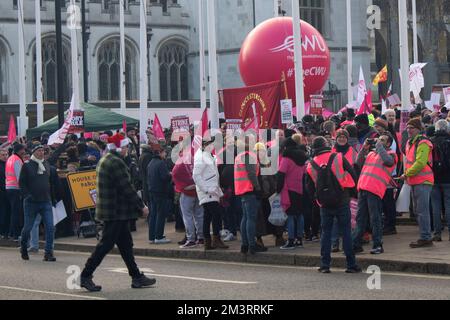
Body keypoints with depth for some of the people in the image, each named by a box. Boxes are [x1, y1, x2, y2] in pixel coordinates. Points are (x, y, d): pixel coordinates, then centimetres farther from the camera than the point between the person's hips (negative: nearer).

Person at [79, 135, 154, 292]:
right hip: (116, 212, -11)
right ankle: (86, 276, 0)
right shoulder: (116, 163, -19)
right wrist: (141, 205, -11)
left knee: (126, 244, 13)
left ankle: (137, 277, 18)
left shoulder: (105, 160, 14)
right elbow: (127, 188, -20)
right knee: (106, 244, -5)